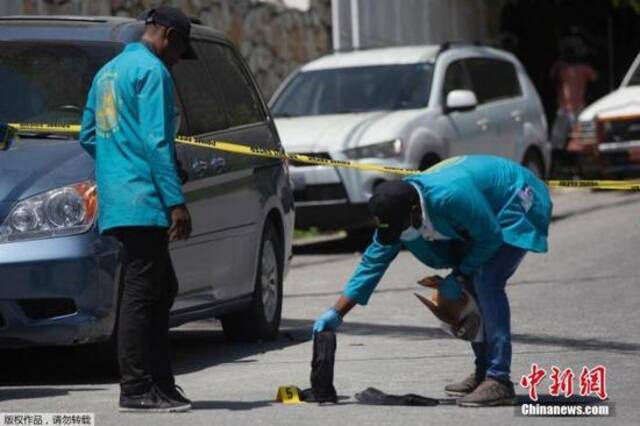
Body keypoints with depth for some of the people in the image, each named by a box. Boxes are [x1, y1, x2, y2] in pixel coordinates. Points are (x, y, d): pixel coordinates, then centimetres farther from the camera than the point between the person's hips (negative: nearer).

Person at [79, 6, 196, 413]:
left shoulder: (108, 72, 21)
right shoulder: (152, 71, -9)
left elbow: (88, 136, 24)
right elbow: (157, 140, -17)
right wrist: (177, 201, -18)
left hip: (115, 200, 10)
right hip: (144, 201, -10)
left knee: (162, 289, 14)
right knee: (141, 293, -7)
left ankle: (161, 382, 14)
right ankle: (136, 390, -6)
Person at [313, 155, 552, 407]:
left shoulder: (451, 196, -38)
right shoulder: (397, 209, -12)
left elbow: (490, 238, -25)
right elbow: (373, 263, -5)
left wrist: (458, 277, -15)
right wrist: (336, 314, -7)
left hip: (517, 204, -9)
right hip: (488, 211, 9)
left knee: (486, 282, -22)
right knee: (470, 286, 5)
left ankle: (499, 381, -25)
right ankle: (483, 373, 18)